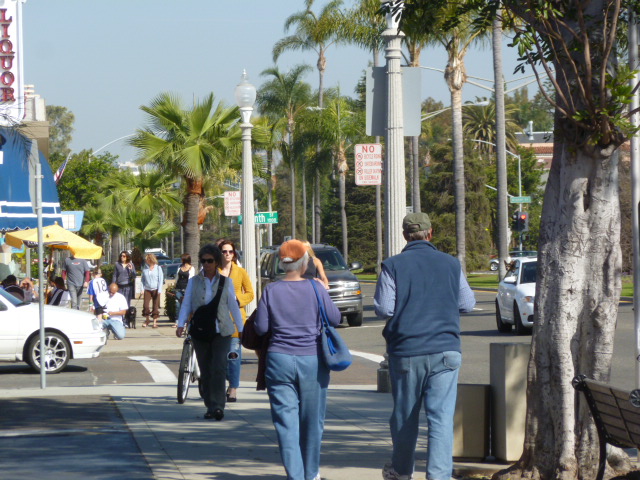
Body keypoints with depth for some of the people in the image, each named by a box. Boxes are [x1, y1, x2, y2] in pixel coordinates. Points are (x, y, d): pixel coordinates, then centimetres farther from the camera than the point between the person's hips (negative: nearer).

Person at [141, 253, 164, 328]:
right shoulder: (145, 269, 8)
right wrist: (142, 288, 3)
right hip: (147, 289, 2)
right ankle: (147, 320, 10)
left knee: (155, 306, -2)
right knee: (145, 305, -9)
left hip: (155, 290, -2)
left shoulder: (158, 268, 2)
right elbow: (143, 279, 14)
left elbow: (161, 279, 0)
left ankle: (155, 322, 4)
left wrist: (159, 290, -8)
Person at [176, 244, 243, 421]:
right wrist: (180, 324, -8)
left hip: (222, 331, -2)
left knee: (219, 367, -16)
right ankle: (210, 406, 12)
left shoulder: (226, 282, 8)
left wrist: (242, 329, 11)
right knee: (205, 370, 4)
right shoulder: (194, 282, 9)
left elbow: (233, 306, 12)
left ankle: (218, 405, -18)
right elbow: (186, 305, 6)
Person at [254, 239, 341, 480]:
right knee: (312, 420, 14)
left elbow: (261, 328, -1)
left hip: (279, 360, 0)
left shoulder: (271, 291, -3)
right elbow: (335, 318, 2)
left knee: (286, 420, 1)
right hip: (312, 360, 0)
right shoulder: (315, 289, -6)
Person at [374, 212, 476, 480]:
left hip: (406, 351, 0)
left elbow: (383, 309, -8)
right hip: (445, 351, 0)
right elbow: (468, 304, 8)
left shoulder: (393, 266, -4)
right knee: (442, 417, -3)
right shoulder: (451, 264, 2)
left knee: (404, 415, 14)